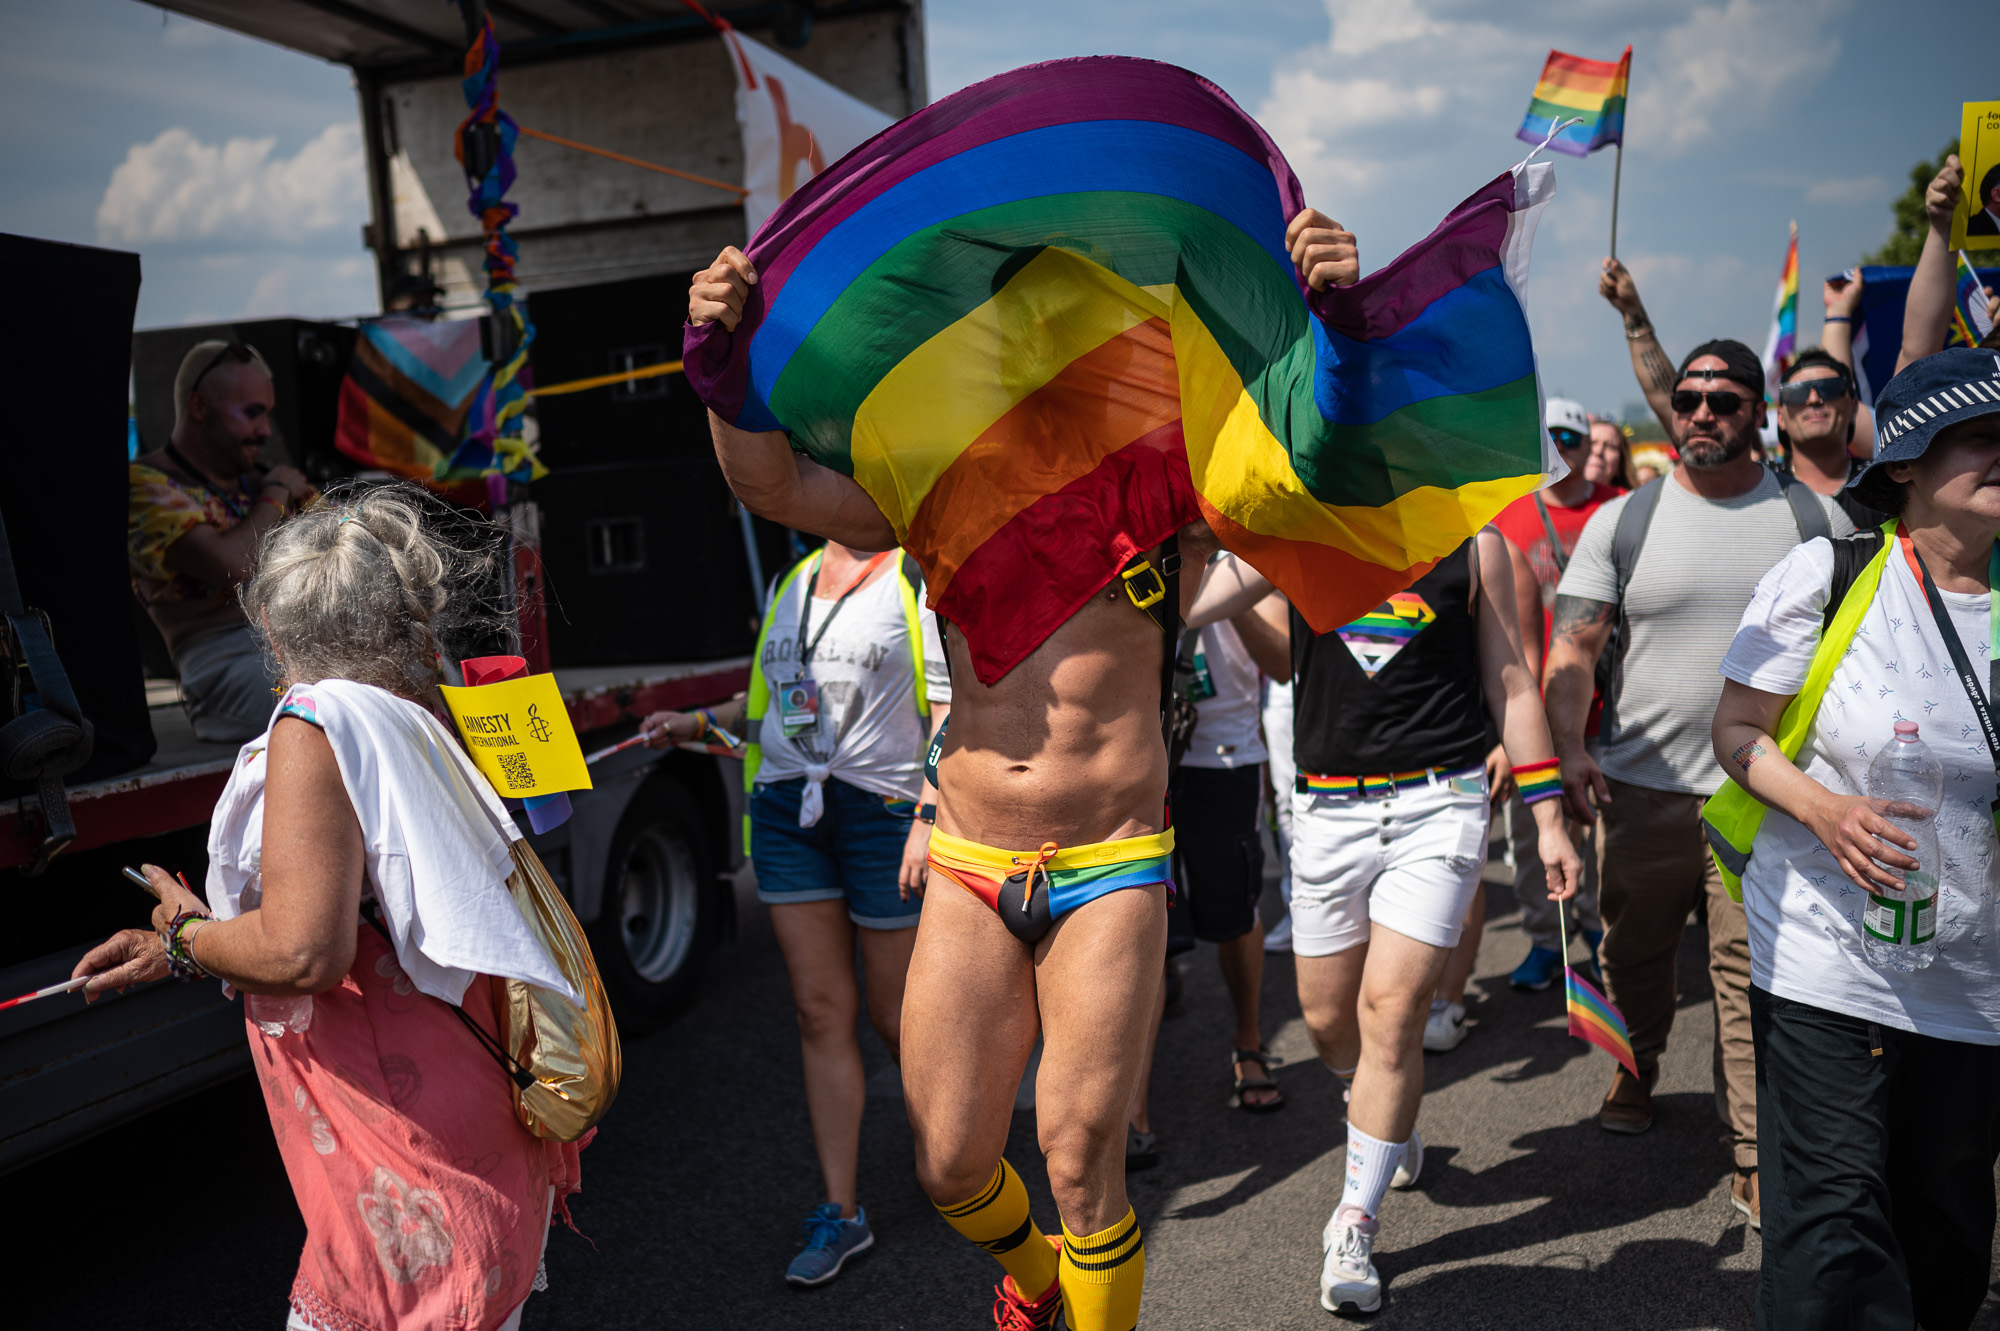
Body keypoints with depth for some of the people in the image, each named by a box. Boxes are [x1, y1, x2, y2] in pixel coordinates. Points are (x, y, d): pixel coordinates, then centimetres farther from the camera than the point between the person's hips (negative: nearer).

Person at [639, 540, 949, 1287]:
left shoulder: (918, 583, -5)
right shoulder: (790, 583, 15)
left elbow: (951, 711, -10)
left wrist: (930, 815, -17)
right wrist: (699, 723, 13)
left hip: (881, 806, -5)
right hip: (785, 807, 5)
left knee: (896, 1019, 6)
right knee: (820, 1012, 4)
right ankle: (841, 1213, 13)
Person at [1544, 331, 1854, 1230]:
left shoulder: (1814, 516, 3)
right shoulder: (1621, 520, 1)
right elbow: (1573, 647, -4)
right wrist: (1568, 747, -19)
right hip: (1642, 786, 1)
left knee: (1754, 974, 0)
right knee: (1634, 953, 16)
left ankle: (1756, 1161, 10)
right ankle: (1637, 1071, 42)